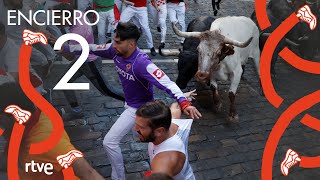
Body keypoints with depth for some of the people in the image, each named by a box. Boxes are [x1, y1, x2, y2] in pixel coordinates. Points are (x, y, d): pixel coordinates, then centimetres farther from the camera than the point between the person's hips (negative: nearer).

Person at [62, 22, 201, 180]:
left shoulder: (142, 64, -37)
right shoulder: (116, 50, -15)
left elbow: (167, 84, -45)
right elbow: (92, 49, 0)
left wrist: (184, 103, -60)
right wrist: (66, 48, 5)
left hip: (139, 108, -8)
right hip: (130, 103, 8)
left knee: (110, 142, -6)